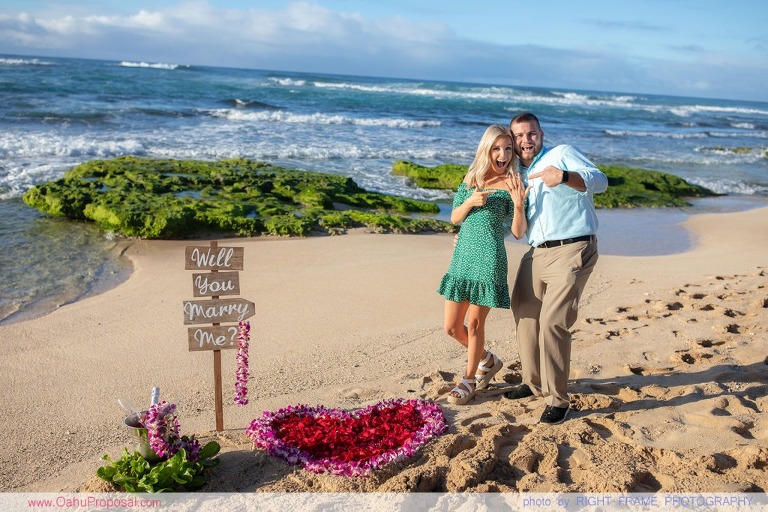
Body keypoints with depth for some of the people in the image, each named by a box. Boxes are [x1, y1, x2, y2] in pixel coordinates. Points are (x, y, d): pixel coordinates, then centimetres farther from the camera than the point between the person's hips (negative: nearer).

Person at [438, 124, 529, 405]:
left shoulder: (512, 184, -3)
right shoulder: (471, 178, 11)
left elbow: (518, 232, -7)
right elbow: (454, 218, 13)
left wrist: (518, 204, -24)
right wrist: (470, 202, -6)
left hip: (489, 258, -5)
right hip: (462, 256, 6)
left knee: (474, 323, 3)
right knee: (452, 327, 10)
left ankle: (469, 379, 26)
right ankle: (488, 360, 36)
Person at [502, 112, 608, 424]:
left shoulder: (563, 153, -1)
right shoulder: (518, 175, 19)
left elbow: (599, 181, -19)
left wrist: (564, 176, -38)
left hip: (571, 251, -8)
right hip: (536, 255, 8)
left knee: (552, 322, -15)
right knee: (524, 315, 13)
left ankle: (557, 400, -2)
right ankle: (534, 383, 33)